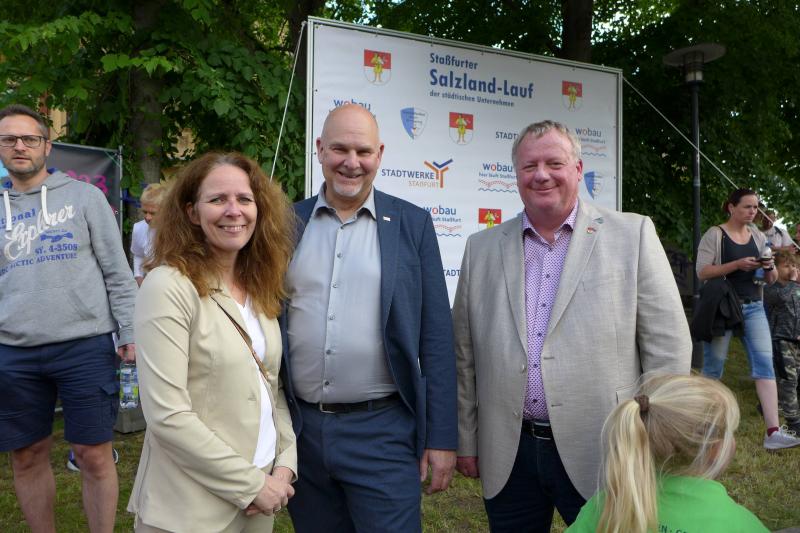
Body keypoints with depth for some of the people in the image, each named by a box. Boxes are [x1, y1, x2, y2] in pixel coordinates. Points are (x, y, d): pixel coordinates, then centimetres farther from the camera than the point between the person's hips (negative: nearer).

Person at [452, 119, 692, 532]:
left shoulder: (632, 235, -2)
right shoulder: (482, 248, 6)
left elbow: (667, 345, -3)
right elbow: (465, 355, 8)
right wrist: (466, 439, 8)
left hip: (601, 456, -2)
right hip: (507, 457, 3)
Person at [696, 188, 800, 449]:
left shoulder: (758, 237, 12)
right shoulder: (714, 235, -3)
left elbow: (771, 280, 15)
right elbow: (702, 272, -12)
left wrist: (769, 268, -8)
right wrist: (737, 264, -21)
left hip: (753, 308, 5)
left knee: (764, 363, -7)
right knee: (713, 368, 3)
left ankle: (773, 431, -11)